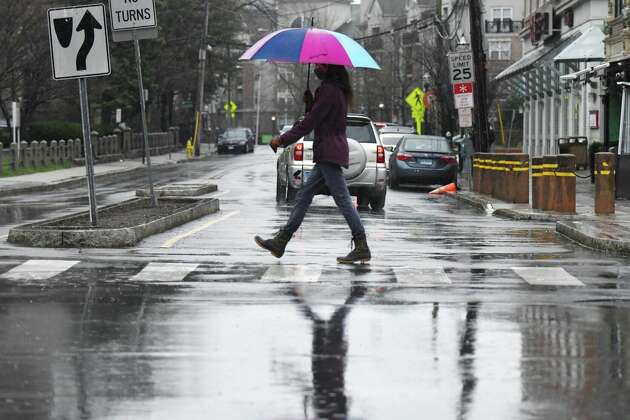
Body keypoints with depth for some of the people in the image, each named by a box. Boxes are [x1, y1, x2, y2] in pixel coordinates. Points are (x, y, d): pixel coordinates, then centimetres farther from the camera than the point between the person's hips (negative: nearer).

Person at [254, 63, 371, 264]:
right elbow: (315, 116, 20)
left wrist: (282, 140, -10)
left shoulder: (329, 91, -15)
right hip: (327, 155, 11)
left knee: (342, 199, -9)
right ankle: (280, 242, 15)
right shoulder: (335, 90, 17)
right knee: (304, 196, 11)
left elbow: (310, 122, -16)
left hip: (329, 153, -11)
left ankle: (362, 248, -9)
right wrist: (309, 100, 3)